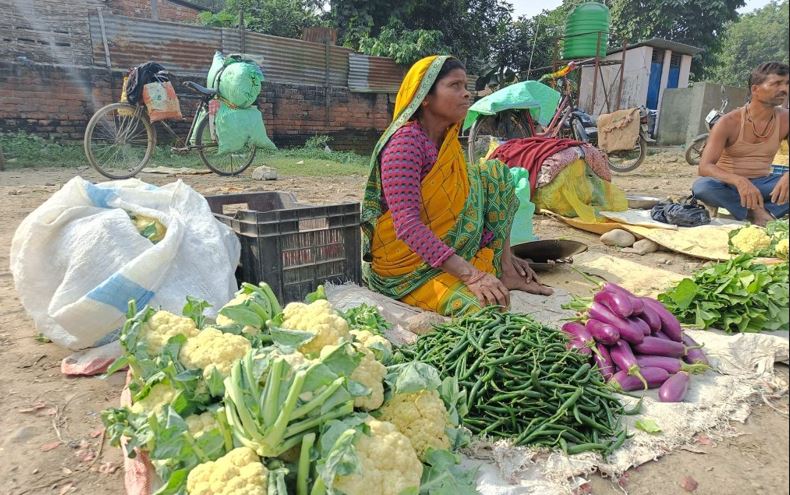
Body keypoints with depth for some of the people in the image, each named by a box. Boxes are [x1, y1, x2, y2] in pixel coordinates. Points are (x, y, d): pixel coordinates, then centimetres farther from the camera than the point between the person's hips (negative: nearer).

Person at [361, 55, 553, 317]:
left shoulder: (448, 140, 6)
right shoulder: (405, 141, -21)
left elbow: (461, 203, 15)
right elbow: (407, 225, -29)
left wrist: (501, 253, 11)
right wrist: (471, 274, -34)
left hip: (447, 245, 9)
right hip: (408, 261, -9)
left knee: (495, 173, 1)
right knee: (484, 307, -32)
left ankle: (505, 271, 0)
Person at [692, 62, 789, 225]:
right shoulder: (729, 123, -13)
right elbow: (704, 167, -23)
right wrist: (738, 180, -42)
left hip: (761, 184, 3)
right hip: (728, 184, -3)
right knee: (701, 186, -37)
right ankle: (756, 211, -25)